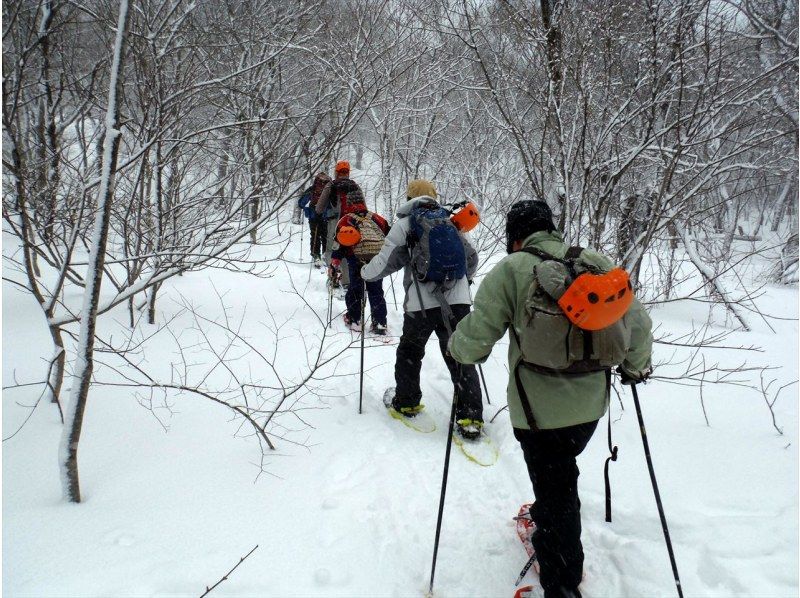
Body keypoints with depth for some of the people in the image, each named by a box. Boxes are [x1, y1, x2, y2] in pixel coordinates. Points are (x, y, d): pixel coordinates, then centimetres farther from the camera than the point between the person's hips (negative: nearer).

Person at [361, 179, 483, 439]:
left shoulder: (405, 223, 2)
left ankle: (406, 401, 32)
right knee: (461, 357, 5)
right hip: (458, 301, 3)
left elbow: (387, 260, -2)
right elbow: (472, 258, 22)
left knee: (409, 352, 21)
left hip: (422, 303, -2)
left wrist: (365, 272, 18)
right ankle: (470, 418, -1)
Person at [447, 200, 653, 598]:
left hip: (541, 408, -5)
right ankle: (546, 523, 53)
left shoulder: (511, 270, -13)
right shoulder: (597, 264, 0)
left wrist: (457, 348, 8)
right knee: (561, 474, 30)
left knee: (555, 491, 9)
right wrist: (635, 367, 24)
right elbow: (637, 324, 5)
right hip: (591, 403, 5)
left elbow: (475, 337, -15)